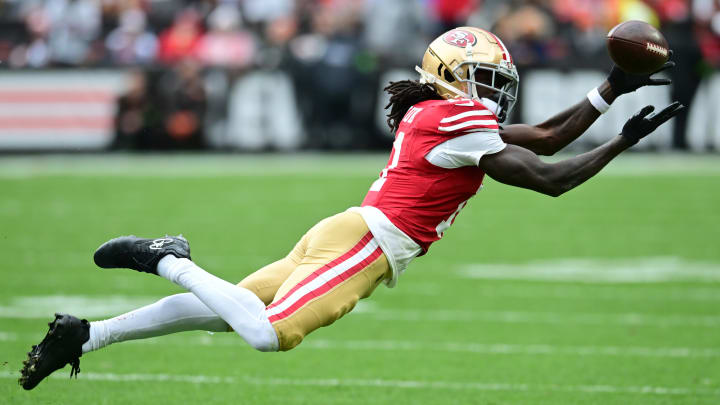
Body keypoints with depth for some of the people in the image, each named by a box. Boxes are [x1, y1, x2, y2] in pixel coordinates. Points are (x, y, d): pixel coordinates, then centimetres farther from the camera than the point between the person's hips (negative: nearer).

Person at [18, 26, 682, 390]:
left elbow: (543, 138, 22)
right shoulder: (462, 119, -10)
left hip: (346, 236, 10)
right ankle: (168, 261, -11)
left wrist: (612, 91, 21)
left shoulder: (436, 113, 19)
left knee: (230, 310, 8)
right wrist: (624, 141, -5)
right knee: (269, 333, -23)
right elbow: (549, 180, -11)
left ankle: (87, 334, 5)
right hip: (365, 240, -10)